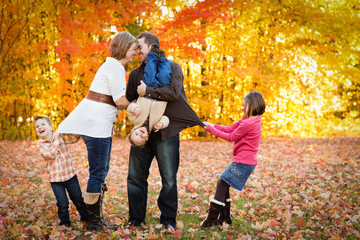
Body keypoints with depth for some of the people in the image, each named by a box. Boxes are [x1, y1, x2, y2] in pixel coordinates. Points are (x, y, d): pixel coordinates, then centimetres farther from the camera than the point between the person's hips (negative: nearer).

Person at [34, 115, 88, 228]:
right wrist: (56, 140, -18)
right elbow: (50, 154, -19)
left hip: (70, 175, 1)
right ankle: (65, 222, 18)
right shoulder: (40, 144, -5)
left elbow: (74, 138, -8)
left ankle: (85, 217, 32)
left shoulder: (61, 136, 0)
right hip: (55, 179, -1)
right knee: (62, 203, -3)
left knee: (78, 199, 12)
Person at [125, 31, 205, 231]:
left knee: (169, 179, 0)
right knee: (135, 176, 6)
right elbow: (128, 100, 20)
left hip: (166, 132, -4)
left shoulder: (172, 68, -2)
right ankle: (136, 219, 19)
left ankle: (168, 220, 14)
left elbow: (174, 92, -19)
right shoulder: (135, 74, 14)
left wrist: (147, 91, -14)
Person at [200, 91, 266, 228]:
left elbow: (231, 137, -12)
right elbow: (230, 129, 11)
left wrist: (212, 130, -5)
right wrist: (213, 126, 2)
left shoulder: (248, 123, -19)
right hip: (247, 162, 10)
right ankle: (225, 217, 20)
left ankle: (212, 218, -4)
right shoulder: (252, 120, 12)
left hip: (242, 163, -10)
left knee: (222, 184, -6)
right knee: (223, 185, 14)